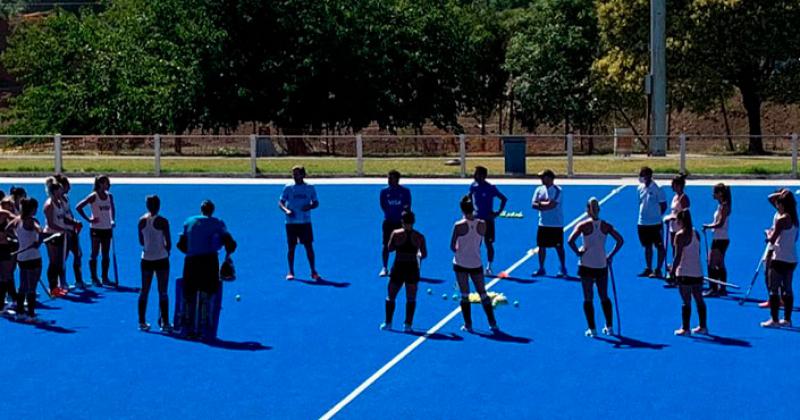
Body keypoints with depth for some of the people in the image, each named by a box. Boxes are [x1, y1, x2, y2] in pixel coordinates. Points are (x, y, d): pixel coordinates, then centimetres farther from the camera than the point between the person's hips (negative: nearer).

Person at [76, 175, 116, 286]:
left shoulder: (109, 196, 6)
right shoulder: (93, 196, -10)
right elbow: (79, 207, -13)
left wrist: (113, 220, 6)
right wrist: (88, 219, -13)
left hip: (107, 228, 5)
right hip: (96, 228, -5)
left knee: (106, 255, 7)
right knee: (95, 253, 1)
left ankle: (105, 278, 14)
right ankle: (94, 278, 6)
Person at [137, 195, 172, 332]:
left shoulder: (142, 220, 0)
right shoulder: (162, 221, -13)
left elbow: (141, 242, 8)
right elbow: (168, 243, -10)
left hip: (146, 258, 4)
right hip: (161, 259, -4)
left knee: (144, 291, 12)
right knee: (163, 292, 2)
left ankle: (142, 322, 15)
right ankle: (164, 323, 1)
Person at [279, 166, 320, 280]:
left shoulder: (310, 188, 3)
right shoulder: (288, 188, 2)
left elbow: (316, 203, 9)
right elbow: (280, 202, 2)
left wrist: (310, 207, -13)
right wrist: (286, 210, -18)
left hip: (305, 222, 0)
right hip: (291, 222, 0)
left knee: (309, 246, 0)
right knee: (291, 247, 2)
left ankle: (313, 272, 9)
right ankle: (291, 272, 11)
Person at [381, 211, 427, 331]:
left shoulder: (396, 234, -8)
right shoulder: (419, 237, -4)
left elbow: (390, 249, 1)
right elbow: (424, 254, 1)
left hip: (398, 268, -1)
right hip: (413, 269, 1)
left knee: (390, 297, 15)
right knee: (411, 299, 12)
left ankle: (388, 323, 16)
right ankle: (408, 324, 8)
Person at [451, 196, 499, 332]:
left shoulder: (459, 226, -14)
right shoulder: (482, 224, -5)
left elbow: (452, 247, -6)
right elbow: (479, 243, 7)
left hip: (461, 264, -2)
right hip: (476, 264, 3)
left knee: (464, 295, 5)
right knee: (483, 294, 10)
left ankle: (468, 325, 6)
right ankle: (493, 323, 10)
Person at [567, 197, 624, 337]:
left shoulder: (583, 225, -9)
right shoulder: (606, 226, -1)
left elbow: (570, 241, -21)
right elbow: (620, 240, -4)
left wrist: (578, 252, -7)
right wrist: (611, 255, 2)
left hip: (586, 266, -3)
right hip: (602, 266, 3)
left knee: (588, 298, 7)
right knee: (604, 297, 16)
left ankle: (592, 329, 6)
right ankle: (609, 327, 16)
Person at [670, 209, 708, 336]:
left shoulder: (680, 235, -13)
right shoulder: (696, 233, 7)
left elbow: (678, 256, -17)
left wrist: (673, 270, -10)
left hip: (684, 273, -7)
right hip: (697, 272, 7)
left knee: (686, 302, -3)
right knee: (699, 300, 14)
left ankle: (685, 328, 0)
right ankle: (703, 326, 20)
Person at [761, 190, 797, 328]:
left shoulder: (781, 220, -17)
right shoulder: (794, 219, 9)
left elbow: (772, 239, -16)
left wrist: (769, 233, 5)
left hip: (780, 259, -8)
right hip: (792, 259, 8)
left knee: (774, 289, -3)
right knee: (787, 289, 13)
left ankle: (774, 319, -4)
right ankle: (787, 319, 17)